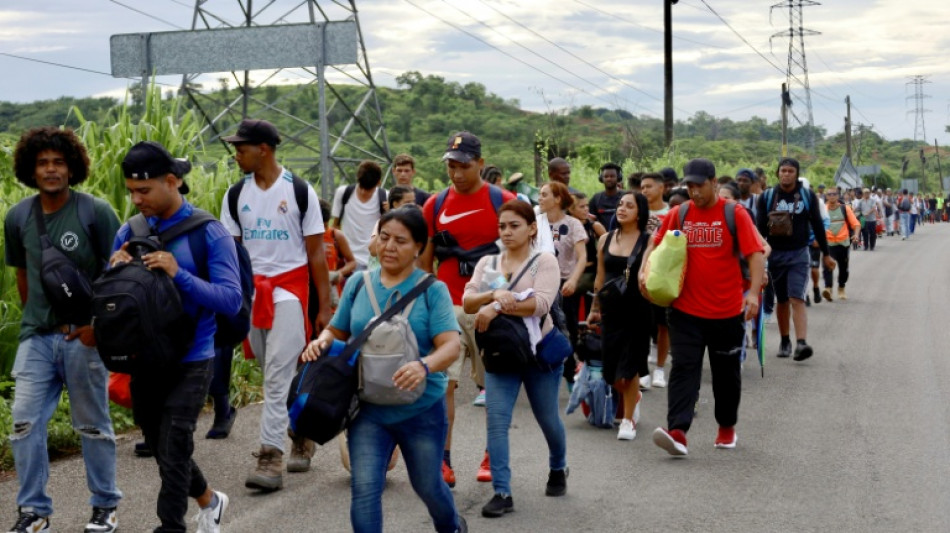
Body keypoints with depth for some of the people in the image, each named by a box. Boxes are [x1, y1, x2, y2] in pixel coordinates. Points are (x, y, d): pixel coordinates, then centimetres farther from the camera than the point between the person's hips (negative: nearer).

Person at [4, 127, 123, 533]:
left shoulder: (96, 212, -9)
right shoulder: (17, 218, 4)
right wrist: (32, 318, 15)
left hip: (84, 336, -3)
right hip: (36, 336, 4)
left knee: (93, 424, 7)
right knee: (25, 423, -1)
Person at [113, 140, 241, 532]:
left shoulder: (209, 232, -11)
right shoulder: (130, 231, 3)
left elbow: (231, 299, -18)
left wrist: (179, 274, -29)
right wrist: (115, 270, -13)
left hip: (190, 362, -6)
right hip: (143, 359, 6)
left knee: (173, 451, -8)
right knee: (162, 448, 17)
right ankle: (209, 501, 41)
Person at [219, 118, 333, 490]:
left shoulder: (299, 191, -4)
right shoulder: (237, 195, 7)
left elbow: (317, 253, -2)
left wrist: (325, 305, -4)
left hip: (289, 288, -5)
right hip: (251, 289, 5)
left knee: (277, 374, -11)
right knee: (279, 374, 13)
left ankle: (271, 457, -11)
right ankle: (301, 434, 31)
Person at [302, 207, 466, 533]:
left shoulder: (432, 290, -8)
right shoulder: (358, 284, 2)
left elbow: (451, 345, -19)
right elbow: (337, 330, 12)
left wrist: (425, 366, -39)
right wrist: (323, 341, -12)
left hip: (421, 409, -2)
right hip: (369, 408, 2)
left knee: (427, 485, 17)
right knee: (364, 488, -11)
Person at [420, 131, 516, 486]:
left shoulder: (503, 202, 0)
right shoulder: (435, 205, 7)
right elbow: (424, 261, 12)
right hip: (447, 307, 2)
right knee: (443, 383, -6)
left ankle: (493, 457, 21)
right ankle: (443, 460, -1)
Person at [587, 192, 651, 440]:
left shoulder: (648, 241, -5)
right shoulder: (605, 240, 7)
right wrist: (594, 308, 17)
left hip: (638, 310, -4)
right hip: (611, 309, 4)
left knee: (628, 369, -1)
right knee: (611, 372, 9)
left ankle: (628, 420, 16)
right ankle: (634, 396, 40)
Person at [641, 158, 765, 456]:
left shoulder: (734, 214, -5)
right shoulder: (678, 214, 3)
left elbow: (755, 255, -11)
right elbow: (656, 244, 12)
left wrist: (753, 291, -24)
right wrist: (645, 269, -7)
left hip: (727, 311, -1)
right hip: (686, 310, 1)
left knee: (726, 373, 14)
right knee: (684, 369, -9)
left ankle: (727, 428, 32)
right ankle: (677, 432, -16)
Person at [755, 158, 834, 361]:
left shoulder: (807, 195, 1)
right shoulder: (767, 197, 1)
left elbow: (817, 225, 6)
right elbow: (761, 228, 1)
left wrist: (826, 254, 9)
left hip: (799, 253, -2)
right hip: (776, 254, 2)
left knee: (797, 299, -14)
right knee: (782, 300, 11)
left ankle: (801, 343, -22)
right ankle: (785, 341, 23)